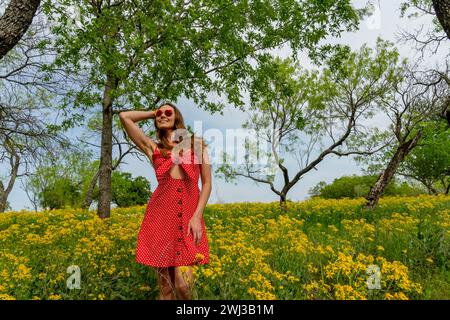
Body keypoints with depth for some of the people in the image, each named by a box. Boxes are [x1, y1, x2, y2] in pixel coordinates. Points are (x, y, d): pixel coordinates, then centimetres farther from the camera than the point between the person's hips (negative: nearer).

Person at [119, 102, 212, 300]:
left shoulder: (197, 144, 9)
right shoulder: (152, 147, 11)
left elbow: (207, 183, 5)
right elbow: (124, 116, 7)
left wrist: (197, 216, -6)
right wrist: (152, 113, 18)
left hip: (190, 217, -1)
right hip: (161, 217, 1)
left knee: (183, 285, -11)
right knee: (165, 287, 5)